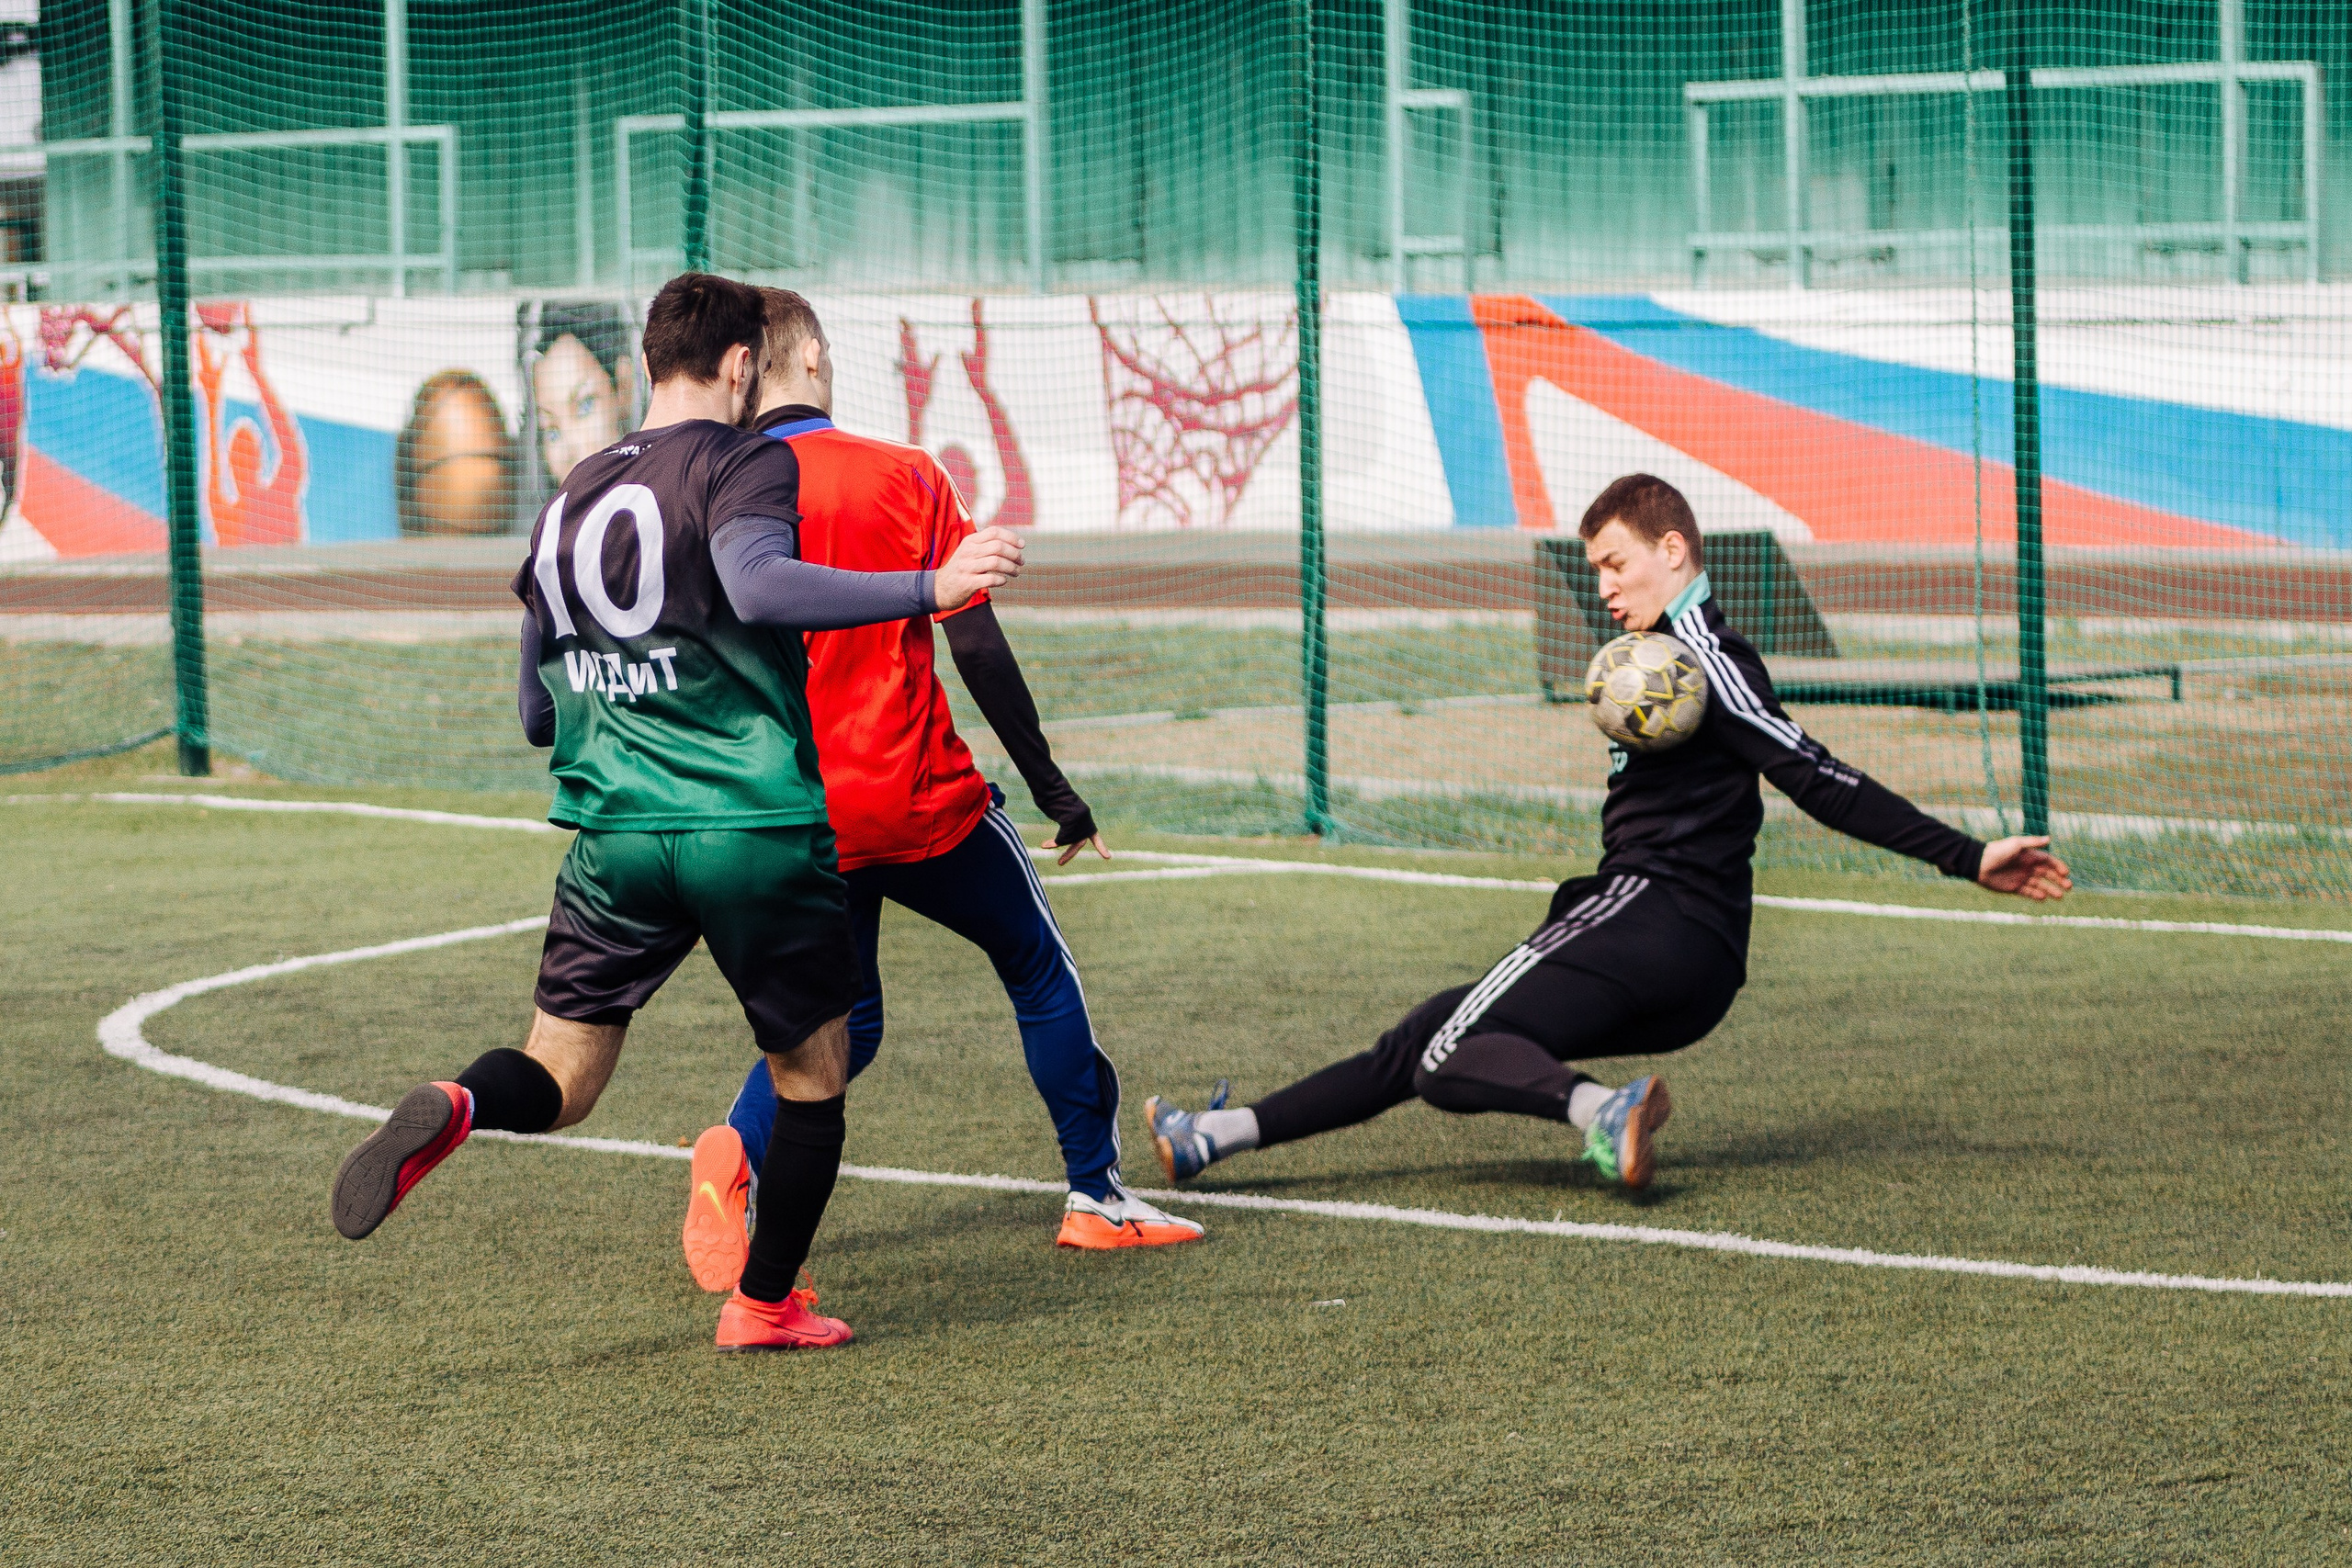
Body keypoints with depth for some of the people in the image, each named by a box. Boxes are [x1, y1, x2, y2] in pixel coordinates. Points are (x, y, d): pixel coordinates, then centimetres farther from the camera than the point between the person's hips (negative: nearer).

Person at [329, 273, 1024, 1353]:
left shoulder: (571, 496, 16)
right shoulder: (745, 464, -4)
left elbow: (537, 713, 21)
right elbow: (756, 583, -26)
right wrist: (924, 591, -28)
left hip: (614, 837, 5)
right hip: (755, 828, -4)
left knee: (559, 1082, 7)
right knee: (812, 1073, 15)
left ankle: (453, 1111, -26)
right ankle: (765, 1305, 18)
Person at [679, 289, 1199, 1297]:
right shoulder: (903, 477, -6)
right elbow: (977, 647, -8)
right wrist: (1050, 787, -1)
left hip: (799, 819, 3)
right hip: (922, 799, -3)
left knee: (842, 1023, 18)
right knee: (1038, 967, 18)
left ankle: (737, 1154, -9)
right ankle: (1096, 1195, 21)